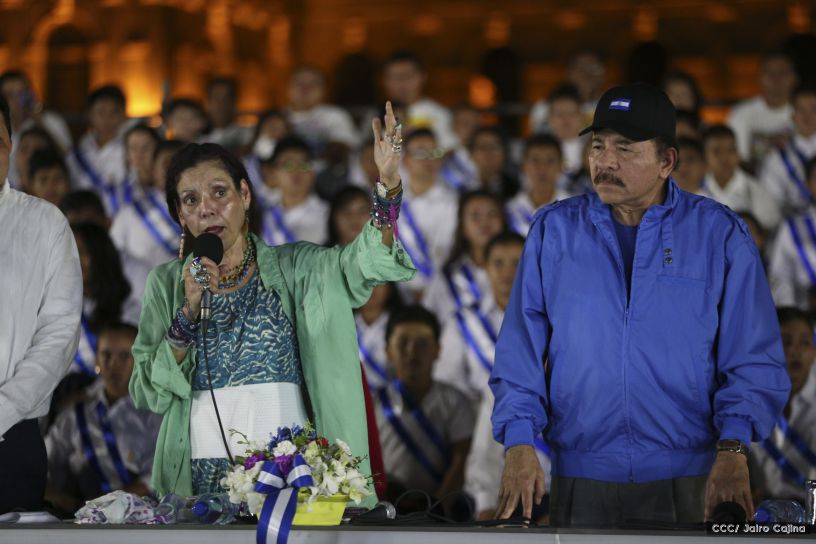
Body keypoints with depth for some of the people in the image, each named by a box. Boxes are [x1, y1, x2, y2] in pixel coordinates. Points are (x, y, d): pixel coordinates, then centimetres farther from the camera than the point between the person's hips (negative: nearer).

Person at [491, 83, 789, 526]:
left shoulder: (719, 235, 2)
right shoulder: (554, 231, 6)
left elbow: (753, 360, -1)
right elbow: (520, 352, 4)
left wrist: (733, 449, -14)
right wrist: (519, 443, -9)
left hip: (691, 484, -1)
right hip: (582, 479, 1)